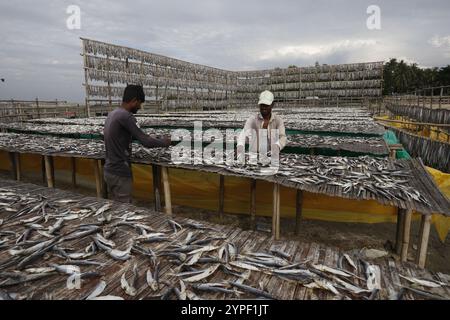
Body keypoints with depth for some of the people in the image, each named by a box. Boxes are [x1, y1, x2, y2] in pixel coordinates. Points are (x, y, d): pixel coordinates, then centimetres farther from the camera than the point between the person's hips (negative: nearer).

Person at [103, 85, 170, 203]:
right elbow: (146, 142, -22)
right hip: (120, 173, -9)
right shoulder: (125, 116, -20)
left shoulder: (112, 114, 9)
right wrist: (164, 142, -5)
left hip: (109, 170, 9)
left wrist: (146, 137, 15)